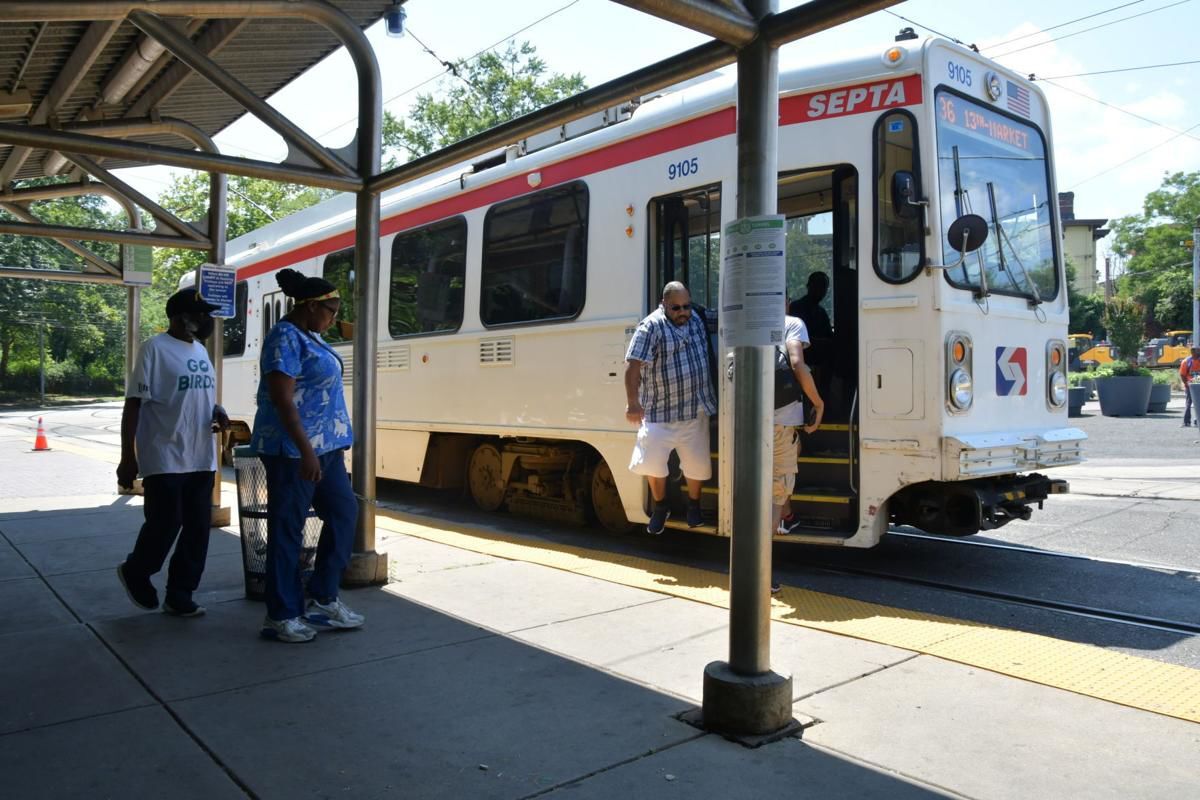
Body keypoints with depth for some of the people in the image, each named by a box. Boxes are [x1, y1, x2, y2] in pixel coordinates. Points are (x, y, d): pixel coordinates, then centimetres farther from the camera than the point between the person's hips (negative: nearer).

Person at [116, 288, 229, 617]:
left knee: (197, 530, 8)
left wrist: (217, 412, 1)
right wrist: (127, 458, -15)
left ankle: (179, 597, 19)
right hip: (165, 460, -7)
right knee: (165, 525, -2)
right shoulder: (154, 349, -9)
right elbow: (133, 405, -11)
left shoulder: (200, 351, 14)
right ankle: (135, 572, 27)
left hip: (201, 460, 7)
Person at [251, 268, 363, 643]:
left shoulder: (309, 337, 15)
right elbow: (282, 400, -21)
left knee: (343, 512, 12)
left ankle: (322, 599, 21)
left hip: (325, 446, 10)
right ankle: (281, 616, 11)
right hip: (293, 450, -10)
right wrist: (306, 451, -26)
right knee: (287, 529, -1)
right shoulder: (285, 338, -14)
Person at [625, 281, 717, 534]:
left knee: (697, 464, 11)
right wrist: (633, 403, -28)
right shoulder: (651, 327, -15)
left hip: (696, 410, 4)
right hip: (659, 411, -4)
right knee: (652, 464, 4)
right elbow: (633, 366, -22)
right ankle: (660, 507, 28)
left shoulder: (696, 320, 4)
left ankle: (693, 505, 36)